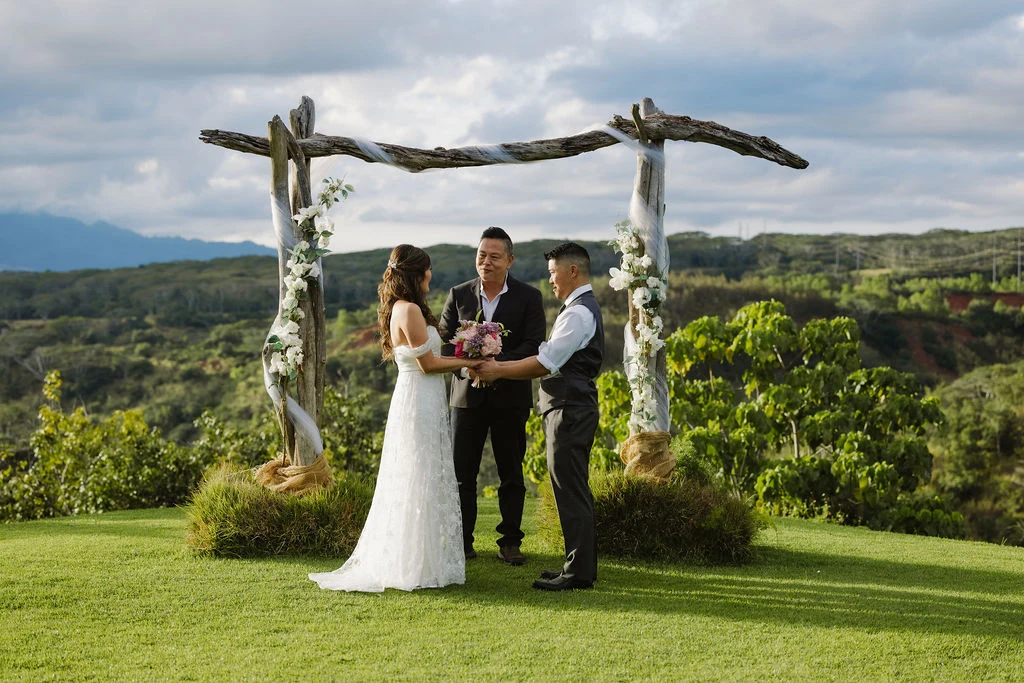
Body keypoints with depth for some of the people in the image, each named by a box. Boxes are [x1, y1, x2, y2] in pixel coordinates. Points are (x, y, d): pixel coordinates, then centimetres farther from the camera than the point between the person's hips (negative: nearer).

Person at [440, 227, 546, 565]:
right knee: (461, 471, 2)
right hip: (467, 395, 2)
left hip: (510, 396, -1)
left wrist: (497, 363, -24)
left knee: (511, 473, 7)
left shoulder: (528, 297, -1)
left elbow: (534, 344, -10)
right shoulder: (459, 295, 5)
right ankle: (462, 541, 11)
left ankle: (510, 541, 15)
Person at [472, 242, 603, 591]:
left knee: (570, 491, -7)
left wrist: (498, 371, -11)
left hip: (570, 410, -11)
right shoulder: (580, 308, 18)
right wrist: (498, 366, 13)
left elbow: (544, 363, -19)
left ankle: (578, 572, -4)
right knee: (573, 490, 14)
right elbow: (548, 361, 18)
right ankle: (580, 565, 20)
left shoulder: (579, 313, -16)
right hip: (571, 408, 11)